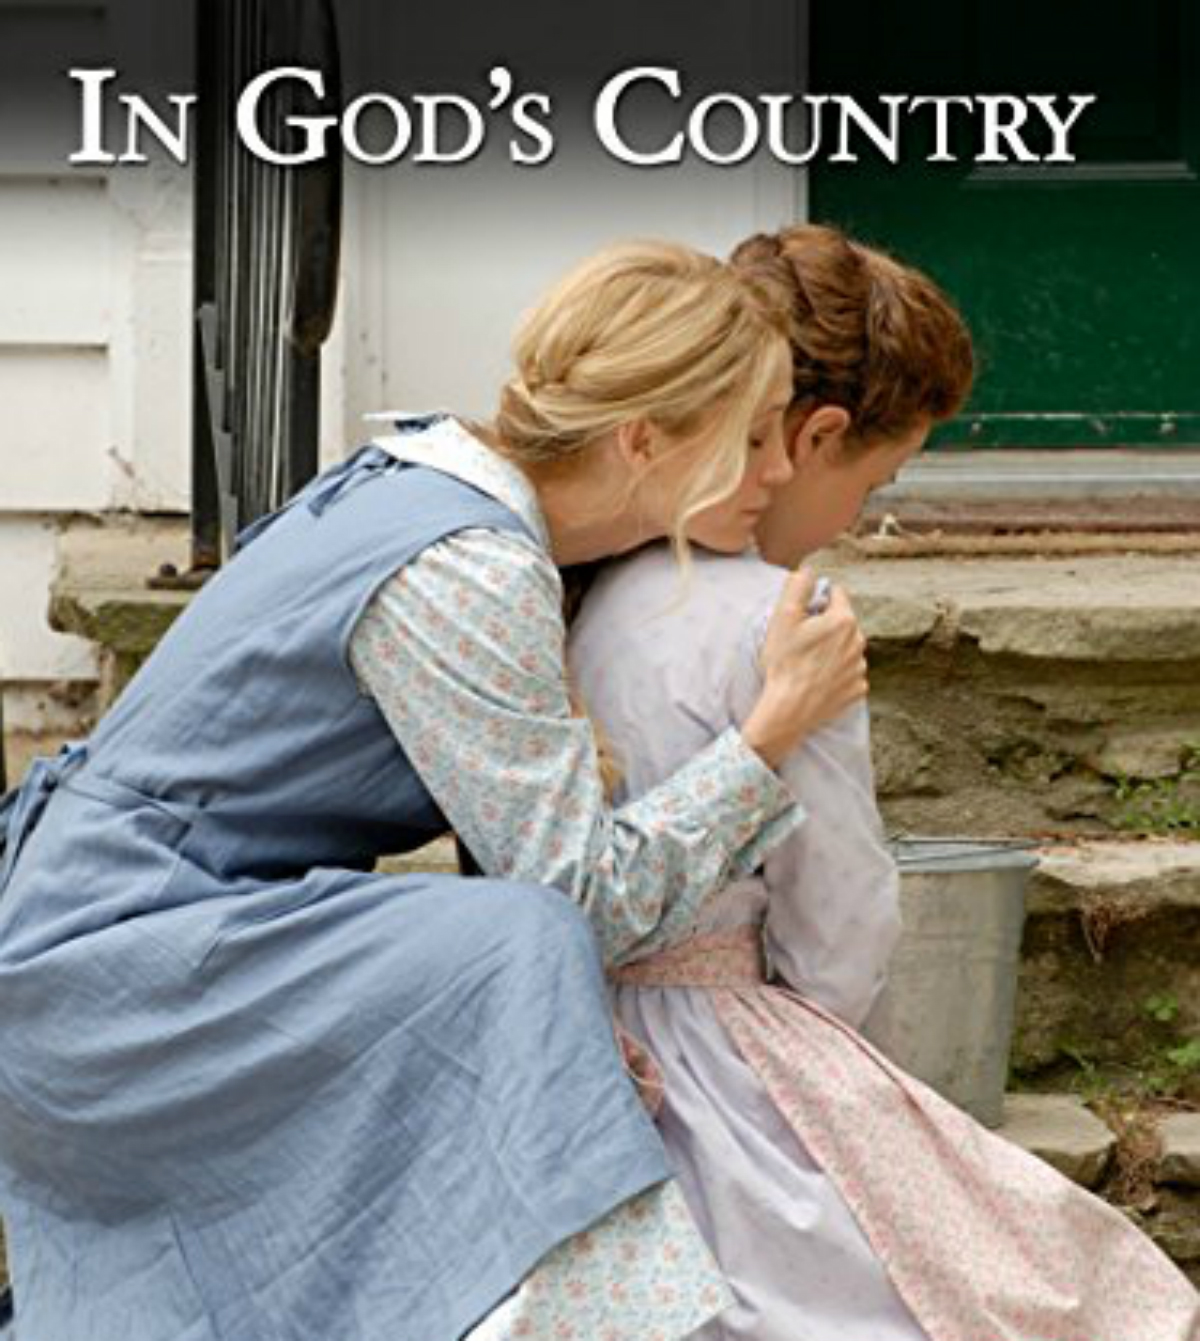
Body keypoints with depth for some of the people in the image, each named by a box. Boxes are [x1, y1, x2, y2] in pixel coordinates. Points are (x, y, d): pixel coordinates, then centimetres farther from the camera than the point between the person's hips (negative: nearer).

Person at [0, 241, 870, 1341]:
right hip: (121, 966, -10)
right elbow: (590, 895, -20)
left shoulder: (426, 466, 6)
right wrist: (778, 726, -14)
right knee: (514, 952, -24)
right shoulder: (468, 577, -22)